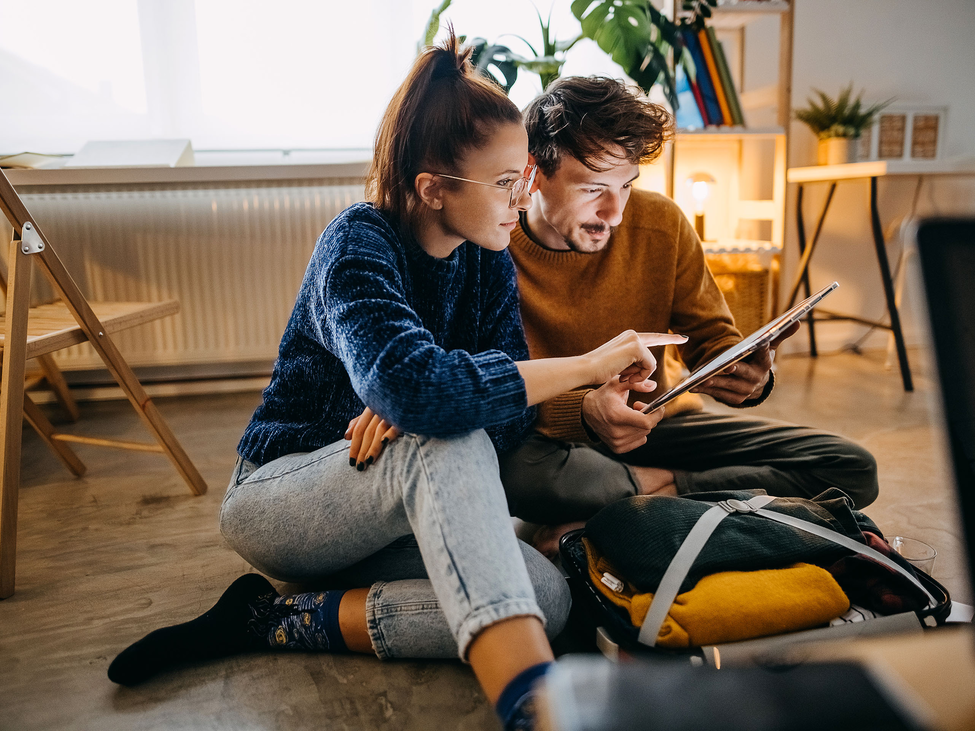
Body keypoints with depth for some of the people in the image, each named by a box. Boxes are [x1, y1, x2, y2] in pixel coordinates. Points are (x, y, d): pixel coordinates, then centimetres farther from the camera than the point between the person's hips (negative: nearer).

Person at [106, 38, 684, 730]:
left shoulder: (489, 263, -1)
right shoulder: (359, 243, -20)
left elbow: (514, 412, -8)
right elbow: (414, 384, -41)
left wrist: (410, 411, -29)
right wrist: (588, 365, -33)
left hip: (395, 515, 6)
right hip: (274, 500, -5)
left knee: (548, 595, -23)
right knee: (446, 444, -38)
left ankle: (282, 618, -17)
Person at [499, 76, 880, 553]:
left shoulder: (661, 223, -5)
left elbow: (711, 336, 3)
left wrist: (747, 375, -21)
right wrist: (582, 413, -37)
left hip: (655, 421, 5)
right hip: (552, 436, -4)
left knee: (852, 468, -9)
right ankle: (668, 485, -14)